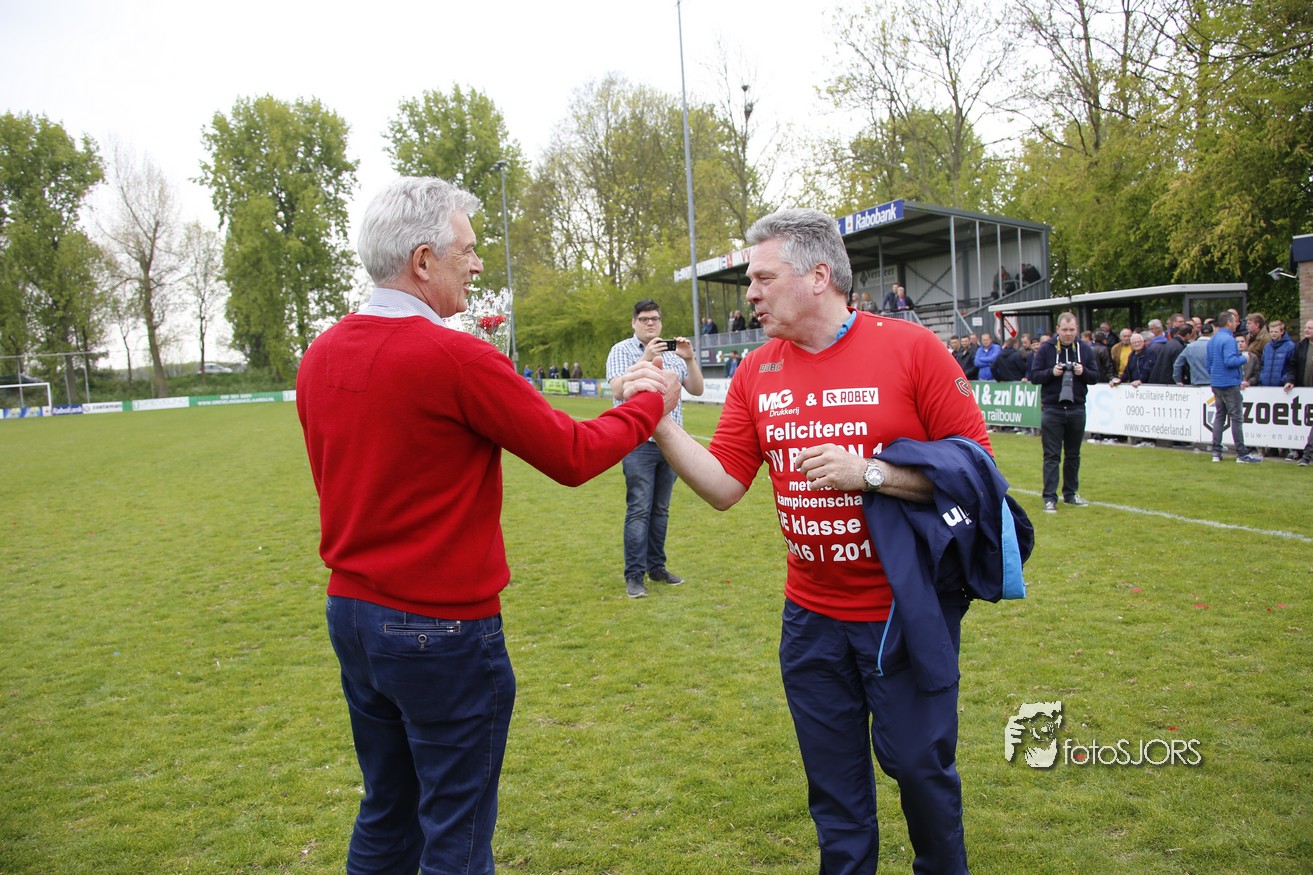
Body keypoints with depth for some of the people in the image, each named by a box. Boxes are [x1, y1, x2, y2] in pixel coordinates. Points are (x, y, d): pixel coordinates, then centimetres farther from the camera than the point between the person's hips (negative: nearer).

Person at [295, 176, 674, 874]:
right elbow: (573, 457, -14)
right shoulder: (456, 358, -20)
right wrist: (647, 402, 4)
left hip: (350, 611, 8)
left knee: (385, 818, 23)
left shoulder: (319, 357, 2)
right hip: (442, 632, -8)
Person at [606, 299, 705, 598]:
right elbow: (619, 390, -16)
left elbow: (696, 389, 9)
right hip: (640, 442, -5)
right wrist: (646, 359, -23)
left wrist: (690, 359, -6)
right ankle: (634, 576, -2)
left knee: (661, 510, 10)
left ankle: (656, 566, 20)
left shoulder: (672, 352, 13)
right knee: (639, 510, -7)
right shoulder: (622, 351, -1)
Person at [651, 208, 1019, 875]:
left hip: (907, 612, -3)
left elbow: (976, 465, -11)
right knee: (833, 780, 16)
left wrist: (868, 472, -22)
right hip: (812, 616, 4)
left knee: (919, 763, 11)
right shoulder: (757, 373, 2)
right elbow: (722, 487, -1)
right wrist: (661, 423, -14)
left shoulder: (910, 348, -11)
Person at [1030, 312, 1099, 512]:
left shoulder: (1085, 349, 6)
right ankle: (1050, 498, 0)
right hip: (1052, 409, -3)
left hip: (1077, 409, 3)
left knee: (1073, 455, 12)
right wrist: (1052, 372, -20)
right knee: (1052, 456, -2)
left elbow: (1095, 377, 6)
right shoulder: (1046, 349, -2)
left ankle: (1071, 493, 24)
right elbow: (1034, 376, -3)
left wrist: (1083, 372, -14)